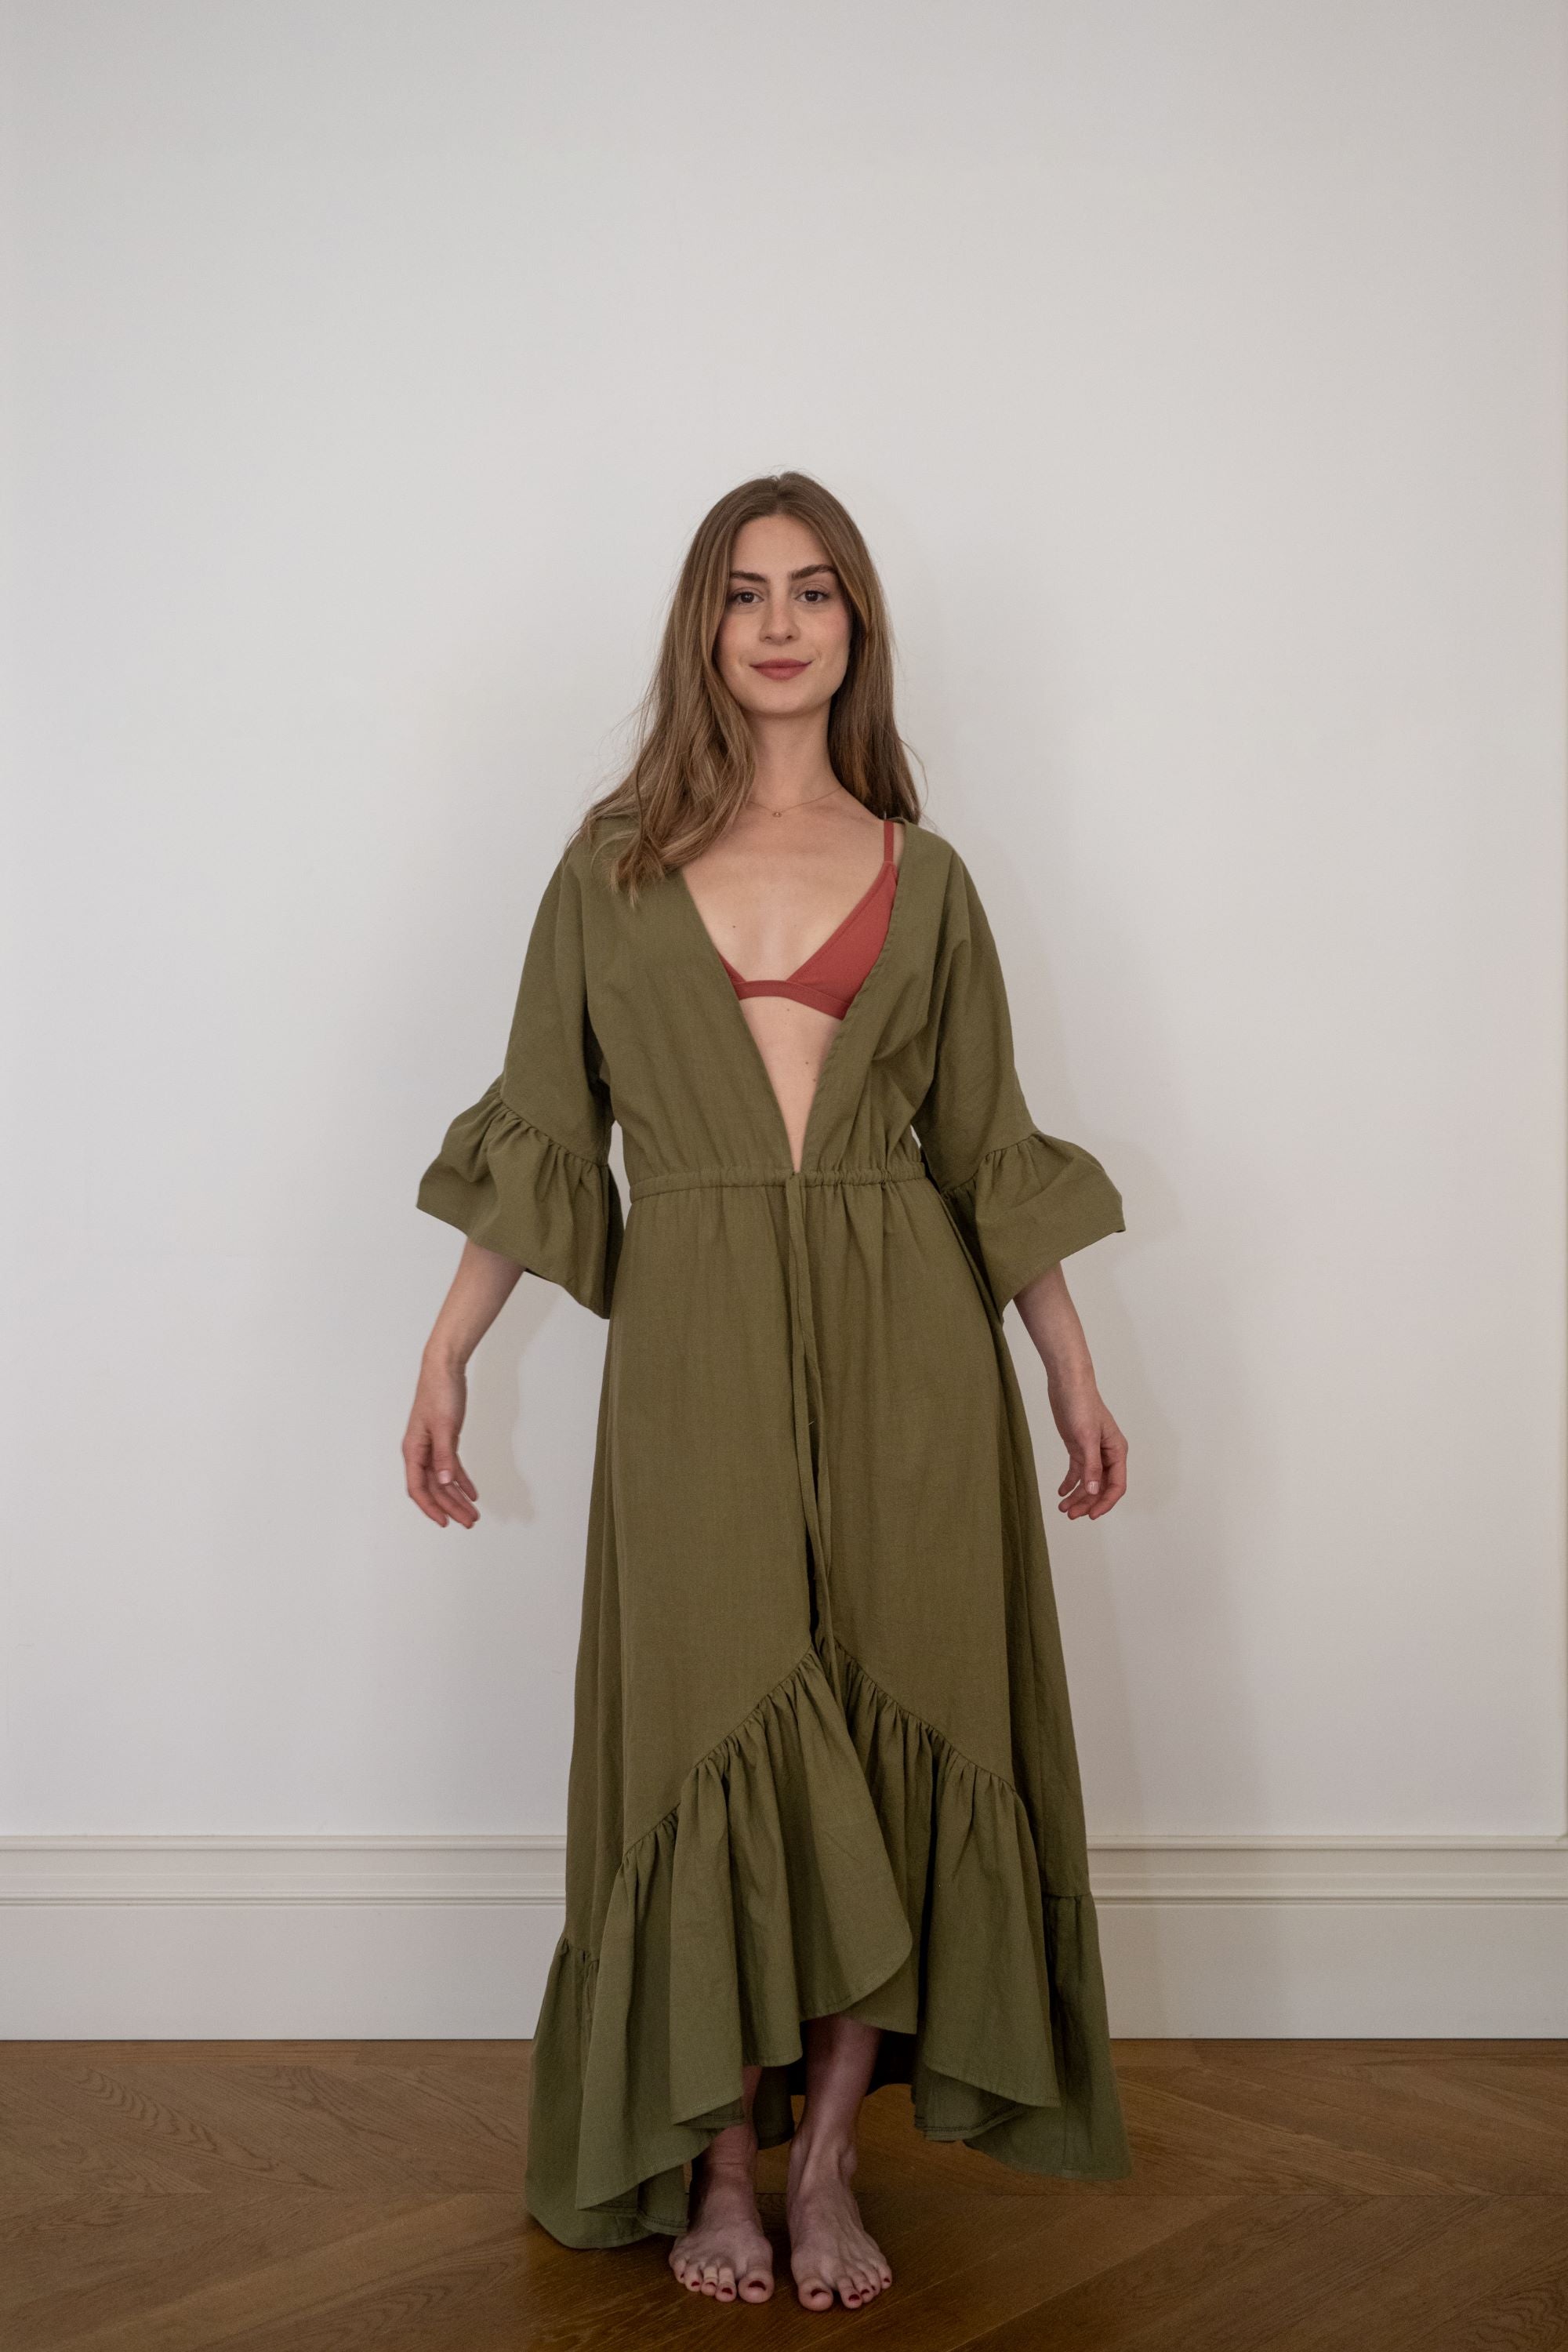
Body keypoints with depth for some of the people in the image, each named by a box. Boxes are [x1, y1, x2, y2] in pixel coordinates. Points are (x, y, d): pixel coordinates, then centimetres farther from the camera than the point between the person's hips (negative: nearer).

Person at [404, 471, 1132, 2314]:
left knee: (893, 1734, 2)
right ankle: (718, 2166, 18)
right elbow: (538, 1126, 8)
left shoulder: (921, 877, 10)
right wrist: (445, 1356, 3)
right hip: (696, 1347, -1)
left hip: (903, 1348, 1)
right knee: (716, 1738, 1)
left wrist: (1073, 1372, 9)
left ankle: (827, 2161, 18)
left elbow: (988, 1148, 12)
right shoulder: (615, 861, 9)